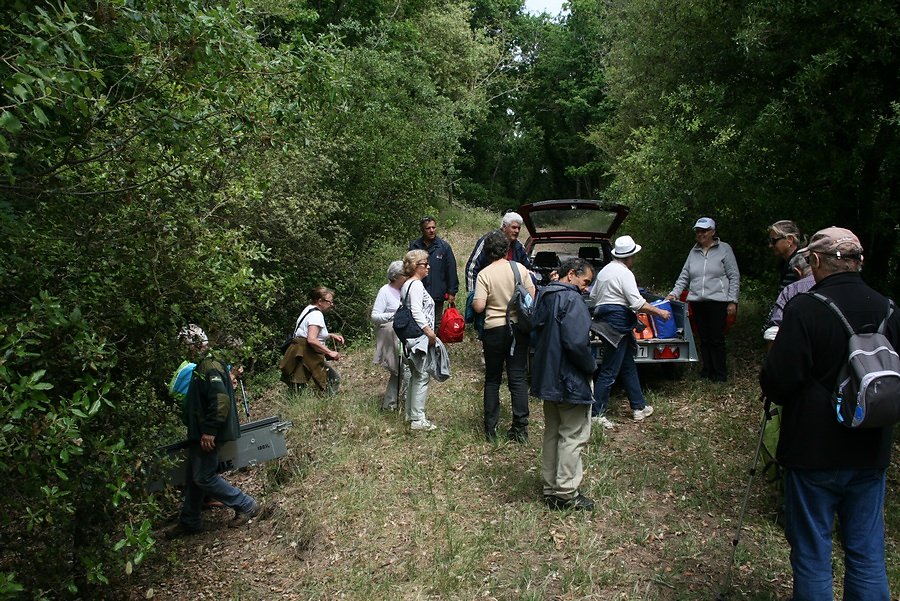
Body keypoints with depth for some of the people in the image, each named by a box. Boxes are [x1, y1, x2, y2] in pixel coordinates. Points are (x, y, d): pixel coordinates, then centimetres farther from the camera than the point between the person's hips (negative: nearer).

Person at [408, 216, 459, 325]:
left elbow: (451, 270, 1)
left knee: (436, 324, 8)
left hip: (438, 295, -1)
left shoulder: (444, 246, 0)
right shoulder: (414, 246, 3)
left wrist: (452, 292, -1)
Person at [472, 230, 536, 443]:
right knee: (518, 378, 7)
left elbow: (478, 306, -15)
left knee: (492, 379, 11)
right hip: (519, 328, 2)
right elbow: (533, 298, 0)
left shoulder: (484, 274, -10)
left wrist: (474, 300, 6)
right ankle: (520, 428, 7)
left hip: (495, 330, -2)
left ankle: (491, 428, 15)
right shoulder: (520, 268, -2)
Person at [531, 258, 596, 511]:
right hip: (570, 381, -9)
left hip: (547, 378, 9)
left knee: (552, 433, 17)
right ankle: (566, 492, 7)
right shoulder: (571, 300, -18)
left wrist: (547, 365, 14)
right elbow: (576, 342, -26)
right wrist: (590, 366, -10)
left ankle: (551, 488, 24)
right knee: (573, 435, 1)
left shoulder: (545, 297, 11)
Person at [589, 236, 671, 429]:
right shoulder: (624, 273, -13)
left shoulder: (604, 270, 15)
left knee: (628, 366, 17)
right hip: (617, 324, -10)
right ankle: (596, 414, -1)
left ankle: (639, 407, 26)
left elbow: (593, 297, 21)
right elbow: (638, 303, -18)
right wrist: (660, 312, -9)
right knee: (609, 371, -5)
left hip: (604, 321, 10)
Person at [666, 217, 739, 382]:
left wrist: (732, 301, -6)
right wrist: (674, 293, 0)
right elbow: (684, 276, 14)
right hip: (697, 301, 5)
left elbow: (734, 277, -1)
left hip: (717, 301, -5)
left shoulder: (724, 249, 0)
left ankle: (720, 375, 9)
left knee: (716, 339, -2)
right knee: (704, 339, 10)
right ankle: (706, 373, 19)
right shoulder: (694, 252, 13)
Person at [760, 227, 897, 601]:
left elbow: (778, 379, -19)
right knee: (868, 555, 16)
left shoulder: (804, 308, -18)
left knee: (811, 555, 9)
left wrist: (783, 398, 3)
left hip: (814, 449, -5)